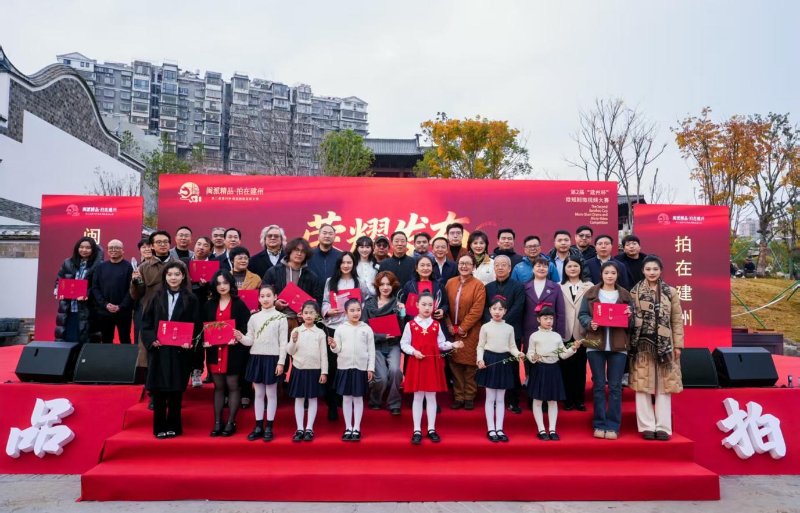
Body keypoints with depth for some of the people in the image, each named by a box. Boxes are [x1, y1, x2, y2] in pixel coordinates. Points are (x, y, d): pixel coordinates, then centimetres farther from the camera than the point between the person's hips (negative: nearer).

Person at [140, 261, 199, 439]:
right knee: (158, 390, 4)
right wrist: (151, 340, -11)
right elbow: (146, 321, 4)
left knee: (175, 390, 5)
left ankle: (173, 427, 16)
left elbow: (195, 325, -1)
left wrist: (189, 342, -17)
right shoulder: (157, 296, 6)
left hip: (179, 351, -1)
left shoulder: (190, 299, 2)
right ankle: (159, 427, 15)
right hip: (158, 350, 1)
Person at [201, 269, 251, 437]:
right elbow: (203, 327, 11)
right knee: (218, 386, 10)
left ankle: (231, 423, 10)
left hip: (233, 351, -4)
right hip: (215, 351, 4)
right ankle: (217, 423, 17)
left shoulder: (239, 304, -2)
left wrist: (239, 339, -22)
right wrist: (204, 341, -6)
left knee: (232, 385, 2)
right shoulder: (209, 305, 10)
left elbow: (246, 327, -5)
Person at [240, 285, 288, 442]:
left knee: (271, 393, 5)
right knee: (258, 393, 11)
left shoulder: (280, 318, -3)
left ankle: (269, 428, 13)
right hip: (256, 358, 4)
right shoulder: (254, 317, 7)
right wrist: (240, 338, -17)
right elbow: (250, 340, 4)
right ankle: (258, 427, 20)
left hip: (272, 358, -3)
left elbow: (283, 342, -5)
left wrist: (281, 362, -10)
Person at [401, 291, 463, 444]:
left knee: (431, 397, 9)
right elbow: (404, 343, -2)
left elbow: (441, 344, 5)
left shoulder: (436, 325, 4)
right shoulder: (410, 325, -3)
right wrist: (413, 351, -17)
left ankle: (432, 429, 19)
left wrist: (453, 345, -11)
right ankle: (417, 430, 15)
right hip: (417, 363, -2)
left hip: (433, 363, 2)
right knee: (418, 397, 5)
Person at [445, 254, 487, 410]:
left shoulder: (478, 285, -6)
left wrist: (463, 328, -13)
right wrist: (449, 325, -4)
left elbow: (477, 310, -11)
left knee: (470, 364, 3)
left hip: (470, 332, -3)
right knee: (455, 364, 5)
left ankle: (469, 397, 15)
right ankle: (458, 397, 15)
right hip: (452, 330, 3)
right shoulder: (450, 283, 6)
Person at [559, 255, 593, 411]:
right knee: (566, 367, 3)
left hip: (582, 333, 0)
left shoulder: (589, 286, 9)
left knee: (580, 367, 6)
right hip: (564, 333, 0)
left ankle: (579, 400, 16)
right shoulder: (558, 287, 7)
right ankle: (568, 399, 13)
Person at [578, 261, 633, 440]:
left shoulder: (625, 295, 10)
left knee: (615, 386, 2)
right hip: (596, 344, -1)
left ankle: (613, 426, 10)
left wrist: (630, 315, -9)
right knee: (599, 385, 4)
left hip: (618, 345, 1)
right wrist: (590, 323, -15)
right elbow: (582, 315, 4)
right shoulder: (590, 293, 6)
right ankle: (599, 424, 12)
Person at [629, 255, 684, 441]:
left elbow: (677, 320, 6)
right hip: (642, 344, -1)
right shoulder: (634, 292, 4)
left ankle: (663, 427, 11)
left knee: (663, 386, 4)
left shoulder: (671, 292, 6)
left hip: (664, 344, 1)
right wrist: (630, 342, -7)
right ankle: (647, 426, 9)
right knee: (642, 386, 1)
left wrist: (678, 344, 1)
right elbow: (629, 317, 4)